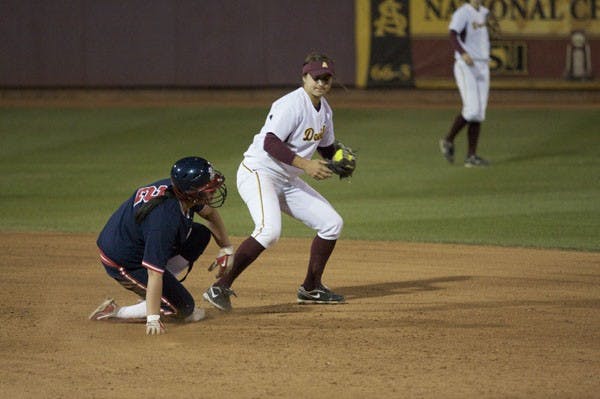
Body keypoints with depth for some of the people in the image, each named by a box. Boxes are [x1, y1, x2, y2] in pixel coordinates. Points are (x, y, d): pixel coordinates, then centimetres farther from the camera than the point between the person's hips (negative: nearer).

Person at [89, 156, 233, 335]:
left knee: (201, 234, 5)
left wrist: (226, 247, 18)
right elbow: (154, 272, -35)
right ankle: (114, 312, 0)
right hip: (124, 264, -9)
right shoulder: (165, 219, -37)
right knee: (184, 308, -5)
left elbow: (209, 213, 12)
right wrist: (153, 319, -34)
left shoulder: (175, 187, -11)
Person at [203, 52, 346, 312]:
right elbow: (270, 143, -28)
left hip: (287, 181, 10)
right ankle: (220, 288, -27)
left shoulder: (324, 110, 10)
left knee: (331, 223, 8)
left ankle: (311, 288, 22)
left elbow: (325, 146, 24)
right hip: (258, 172, -9)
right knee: (269, 230, -31)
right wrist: (305, 164, -33)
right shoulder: (292, 105, -19)